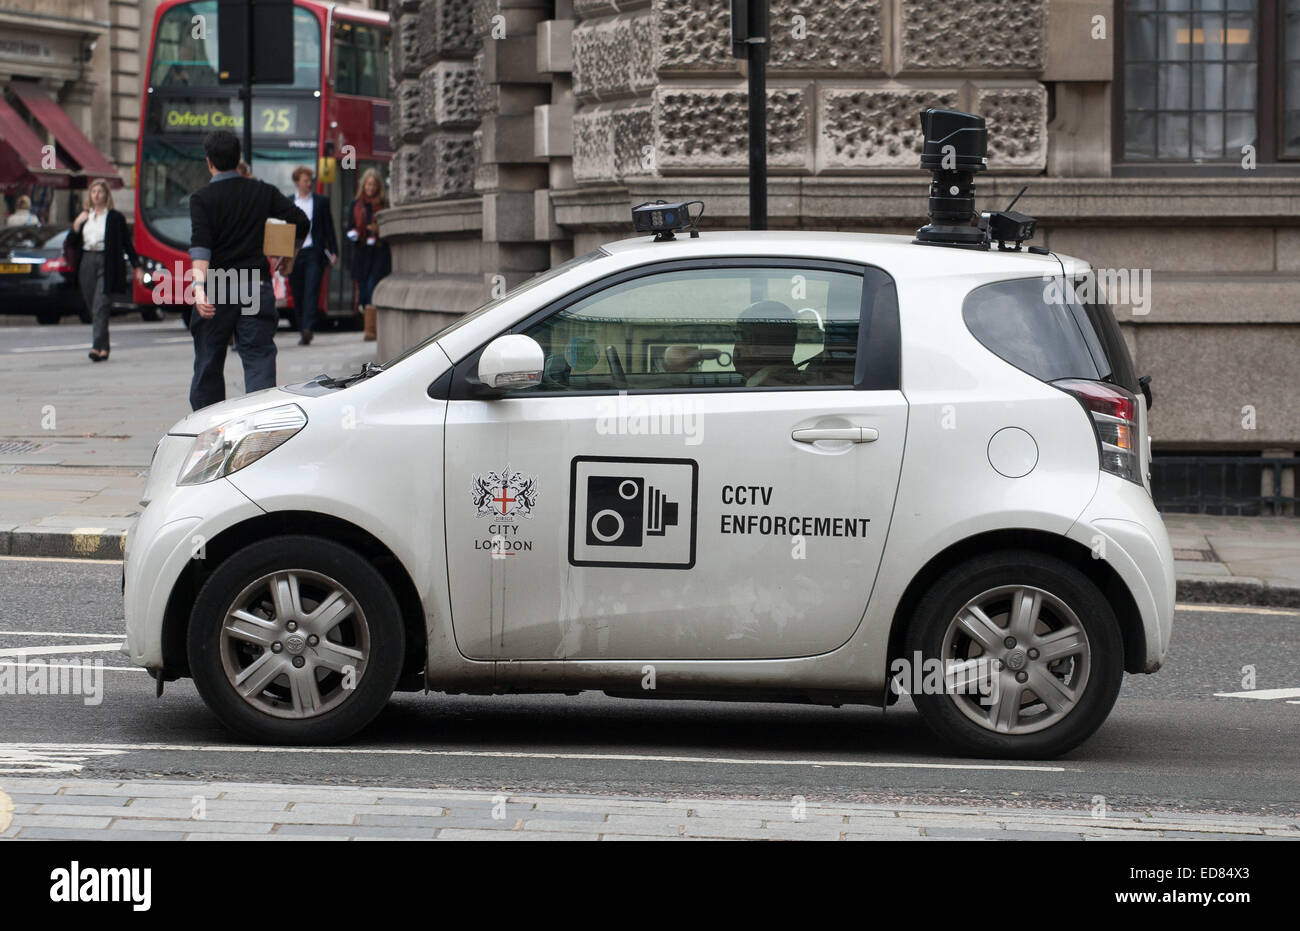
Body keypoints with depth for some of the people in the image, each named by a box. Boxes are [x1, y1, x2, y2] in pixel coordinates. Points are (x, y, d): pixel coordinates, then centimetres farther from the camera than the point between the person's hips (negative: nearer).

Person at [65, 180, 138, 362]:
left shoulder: (115, 217, 3)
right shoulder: (83, 217, 15)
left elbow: (126, 243, 6)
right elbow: (70, 243, 13)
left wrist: (136, 266, 2)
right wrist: (76, 226, -2)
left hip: (106, 264, -5)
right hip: (87, 263, 5)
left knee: (101, 306, -15)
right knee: (92, 308, 7)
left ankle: (98, 347, -22)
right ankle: (103, 348, 17)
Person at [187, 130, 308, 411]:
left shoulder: (202, 198, -3)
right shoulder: (263, 192, 6)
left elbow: (200, 245, -17)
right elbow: (300, 221, 2)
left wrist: (199, 285, -29)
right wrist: (288, 251, 20)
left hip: (216, 291, -2)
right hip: (256, 287, 2)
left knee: (208, 366, 11)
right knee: (259, 359, -2)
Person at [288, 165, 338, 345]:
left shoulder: (322, 201, 8)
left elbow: (329, 228, 8)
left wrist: (333, 251, 2)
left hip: (314, 253, -2)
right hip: (294, 254, 2)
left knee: (311, 291, -14)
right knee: (297, 294, 4)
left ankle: (307, 328, -23)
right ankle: (303, 332, 13)